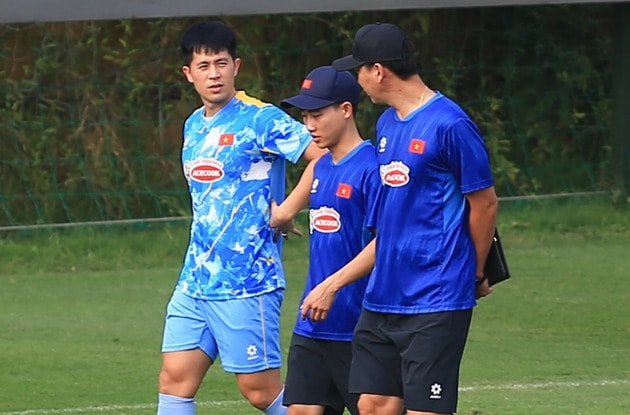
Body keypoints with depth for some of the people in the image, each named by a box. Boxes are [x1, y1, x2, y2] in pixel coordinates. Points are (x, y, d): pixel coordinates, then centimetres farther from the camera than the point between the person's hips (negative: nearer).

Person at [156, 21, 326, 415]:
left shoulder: (261, 119, -10)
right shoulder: (194, 126, 14)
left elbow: (324, 155, -17)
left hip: (247, 282, -7)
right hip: (195, 280, 7)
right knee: (175, 378, 2)